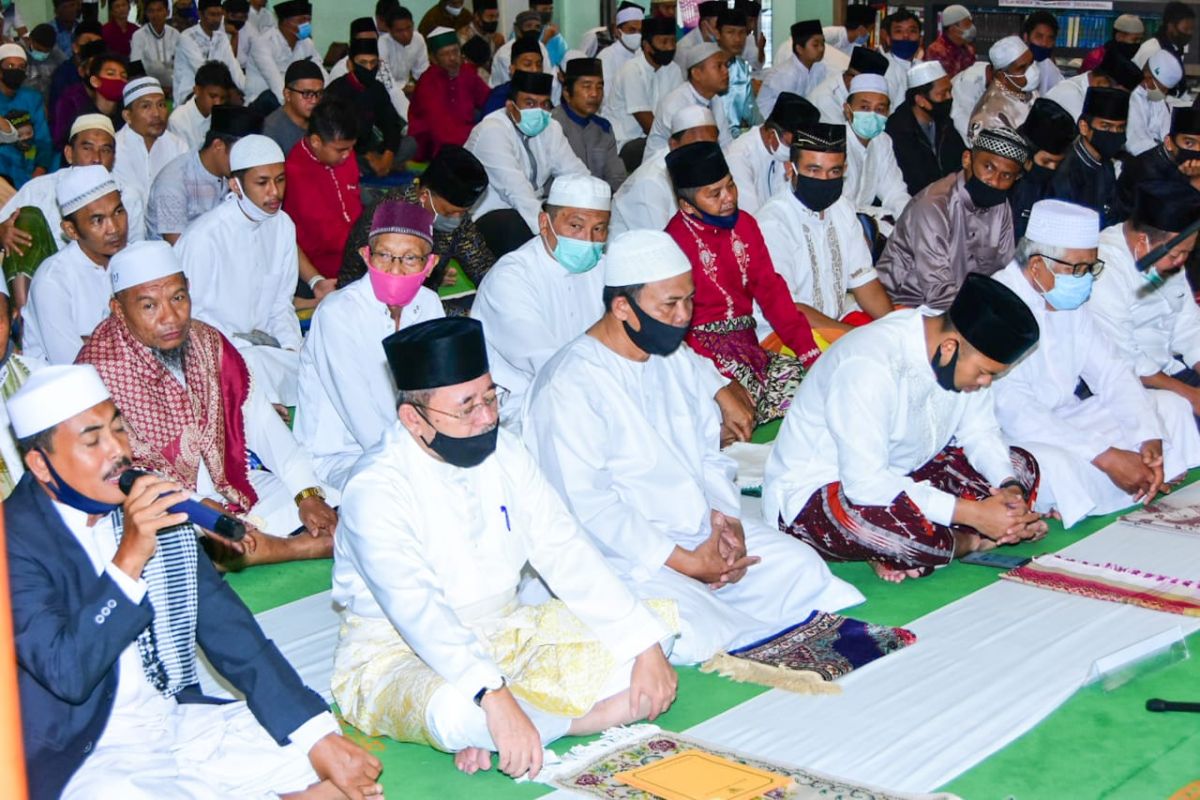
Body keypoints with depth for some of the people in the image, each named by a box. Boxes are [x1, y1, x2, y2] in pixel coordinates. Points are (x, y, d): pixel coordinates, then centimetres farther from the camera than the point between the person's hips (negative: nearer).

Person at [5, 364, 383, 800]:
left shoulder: (155, 507, 4)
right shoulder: (17, 540, -14)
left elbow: (228, 631, 4)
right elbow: (67, 674, -24)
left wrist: (318, 736, -4)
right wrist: (129, 559, -31)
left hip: (181, 725, 5)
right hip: (90, 758, -5)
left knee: (346, 763, -9)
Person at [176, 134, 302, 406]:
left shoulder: (282, 225, 4)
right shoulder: (204, 237, -17)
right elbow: (189, 317, -10)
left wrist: (293, 350, -6)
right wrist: (243, 351, -17)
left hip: (263, 341, 6)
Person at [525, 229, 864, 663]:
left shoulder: (680, 360, 11)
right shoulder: (570, 386, -16)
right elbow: (588, 508, -20)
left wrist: (727, 517, -5)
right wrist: (686, 563, -19)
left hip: (704, 533, 8)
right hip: (624, 557, -8)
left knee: (802, 566, -7)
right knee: (694, 633, -31)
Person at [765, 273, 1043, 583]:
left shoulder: (970, 354, -6)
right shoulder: (869, 366, -32)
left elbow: (980, 432, 6)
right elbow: (865, 484, -36)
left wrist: (1009, 487, -16)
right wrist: (972, 513, -34)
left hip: (898, 474, 9)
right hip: (812, 495, -9)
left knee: (1020, 465, -1)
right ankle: (971, 542, -8)